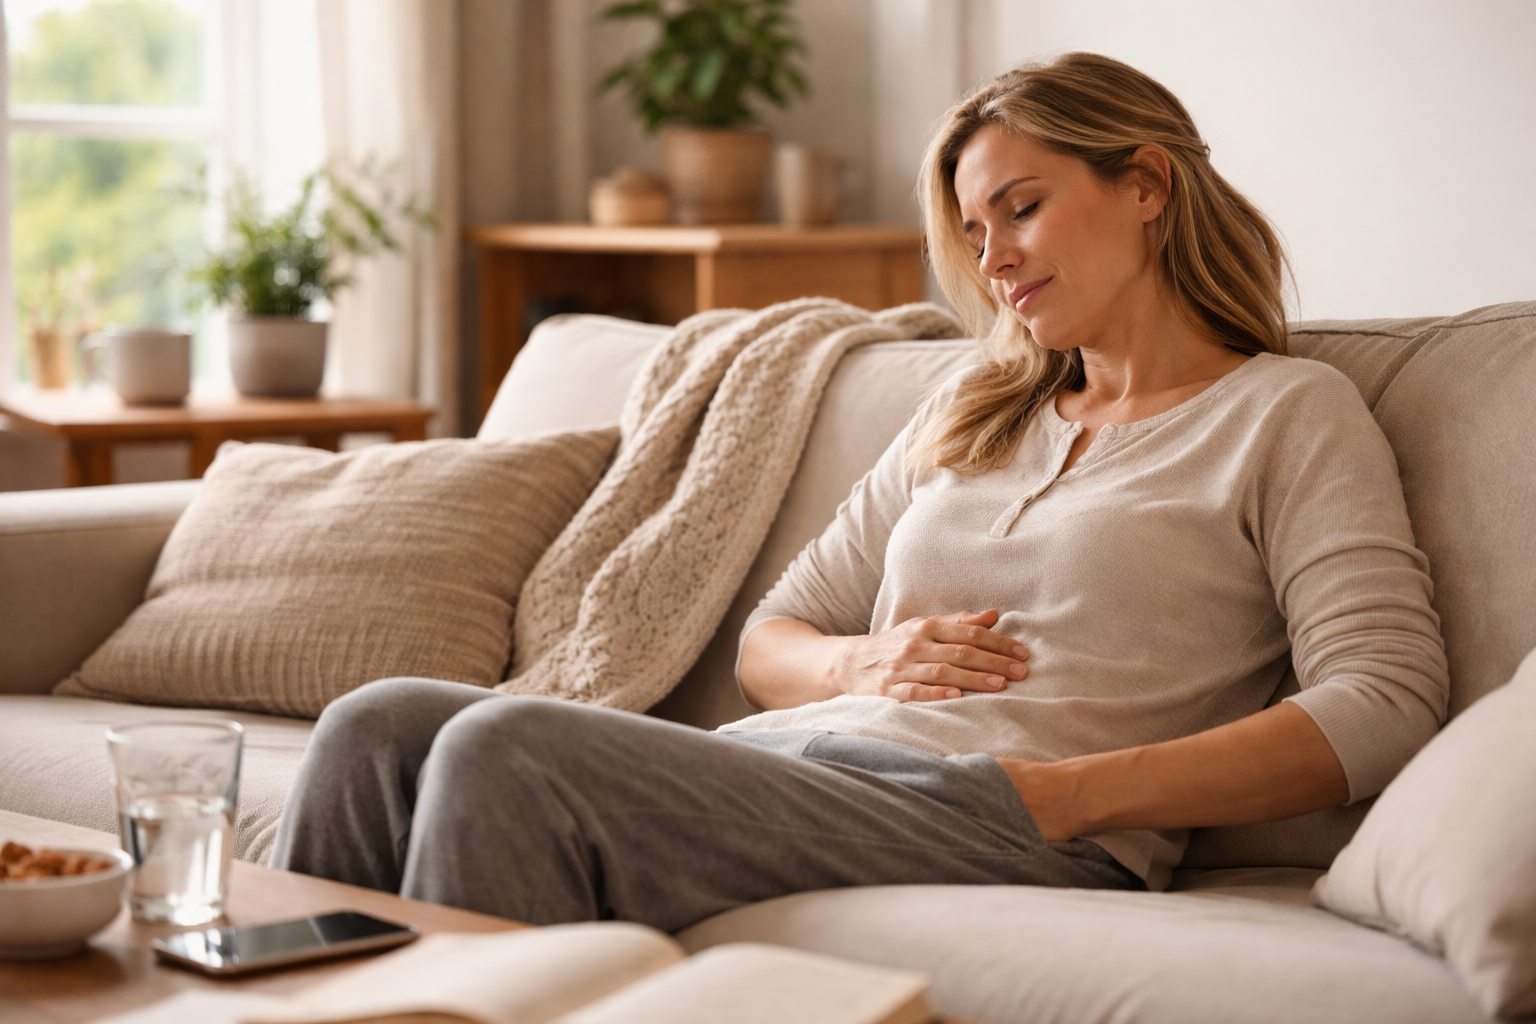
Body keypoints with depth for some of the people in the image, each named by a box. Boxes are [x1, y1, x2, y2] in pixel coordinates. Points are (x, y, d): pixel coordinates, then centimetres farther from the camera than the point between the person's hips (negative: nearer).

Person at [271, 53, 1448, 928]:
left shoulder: (1286, 411, 8)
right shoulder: (973, 412, 27)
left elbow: (1385, 703, -8)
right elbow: (769, 640, 25)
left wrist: (1072, 793, -15)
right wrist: (864, 662, 0)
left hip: (988, 818, -7)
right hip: (792, 762, 7)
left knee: (508, 753, -27)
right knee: (382, 728, -16)